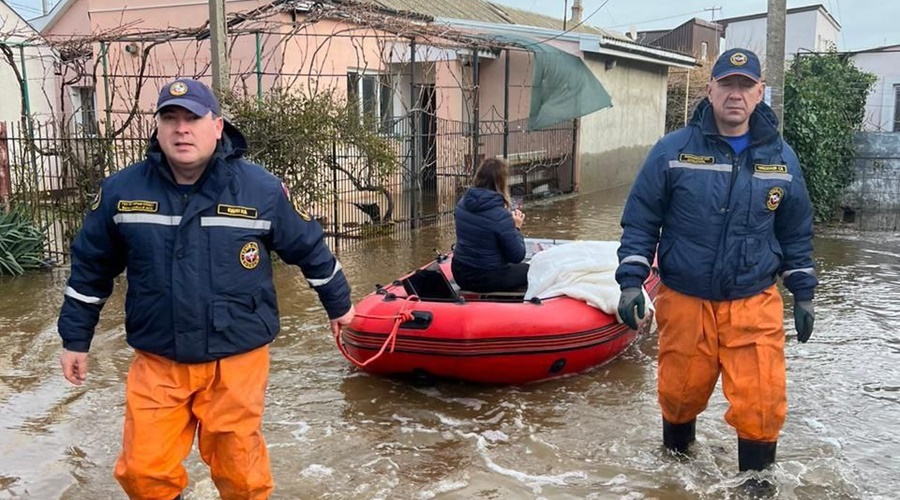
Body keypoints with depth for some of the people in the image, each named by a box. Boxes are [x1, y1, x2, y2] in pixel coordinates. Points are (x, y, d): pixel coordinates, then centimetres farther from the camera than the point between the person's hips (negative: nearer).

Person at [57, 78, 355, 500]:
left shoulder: (262, 189, -8)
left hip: (236, 360, -1)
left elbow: (309, 248, 5)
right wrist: (75, 338, 13)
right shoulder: (121, 191, -3)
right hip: (157, 362, 2)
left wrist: (338, 304, 16)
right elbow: (90, 268, 9)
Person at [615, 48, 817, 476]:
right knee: (681, 391, 14)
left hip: (755, 304, 1)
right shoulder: (673, 151, -6)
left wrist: (803, 294, 12)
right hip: (684, 301, -1)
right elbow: (640, 221, -3)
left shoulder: (781, 158, 3)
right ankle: (675, 455, 42)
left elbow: (796, 233, 12)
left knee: (761, 402, -1)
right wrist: (631, 281, -10)